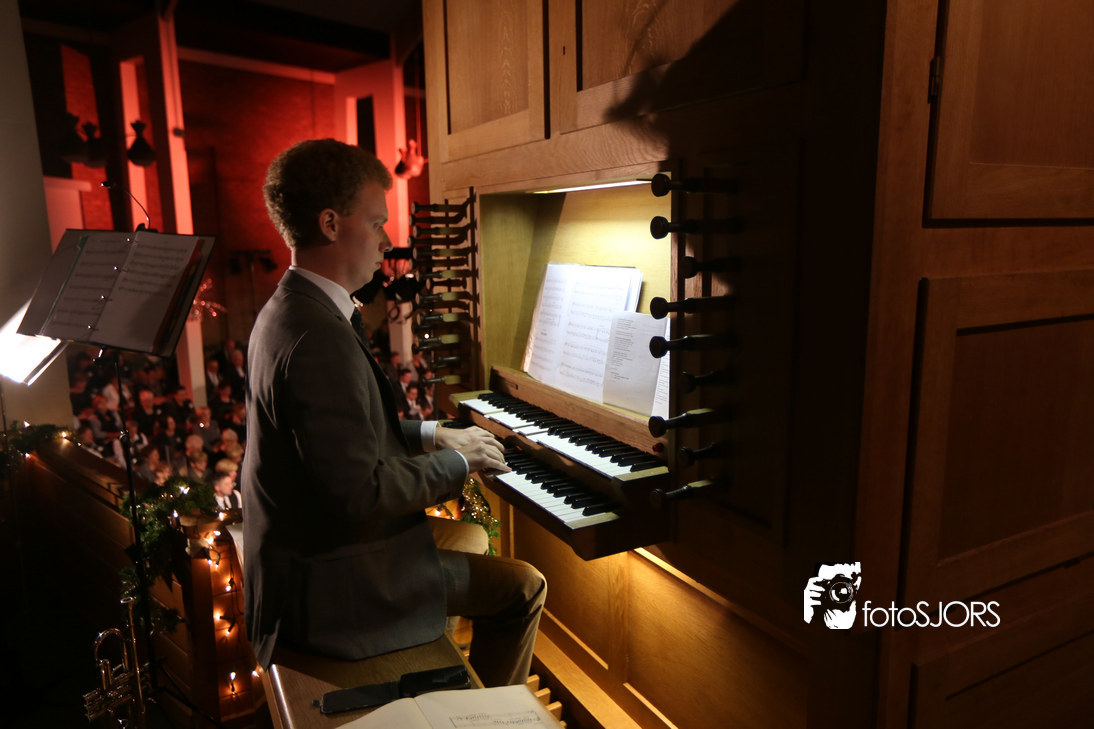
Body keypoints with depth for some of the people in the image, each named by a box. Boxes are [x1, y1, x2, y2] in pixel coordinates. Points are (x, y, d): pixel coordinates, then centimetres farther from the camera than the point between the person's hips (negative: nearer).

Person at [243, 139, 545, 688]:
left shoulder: (289, 310, 6)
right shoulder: (318, 339, -29)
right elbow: (361, 491, -29)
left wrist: (430, 436, 8)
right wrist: (458, 462, -15)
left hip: (308, 548, 10)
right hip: (329, 585, -10)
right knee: (522, 588, -1)